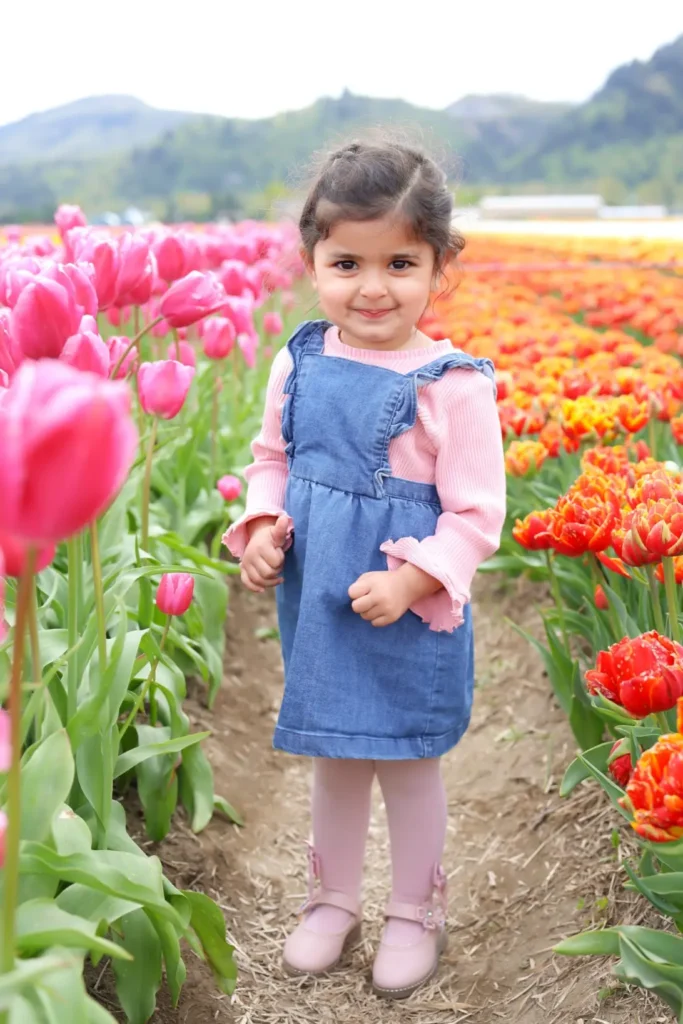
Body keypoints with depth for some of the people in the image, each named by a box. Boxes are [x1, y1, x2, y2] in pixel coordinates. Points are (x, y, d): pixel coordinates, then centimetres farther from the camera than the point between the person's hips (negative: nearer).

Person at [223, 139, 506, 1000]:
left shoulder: (454, 385, -17)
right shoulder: (299, 363, -2)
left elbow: (474, 514, -14)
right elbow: (273, 458, 11)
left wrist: (410, 580, -24)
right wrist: (263, 524, -6)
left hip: (411, 615, -4)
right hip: (315, 604, 5)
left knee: (407, 761, 13)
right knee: (332, 755, 20)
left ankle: (415, 912, 37)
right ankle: (333, 898, 42)